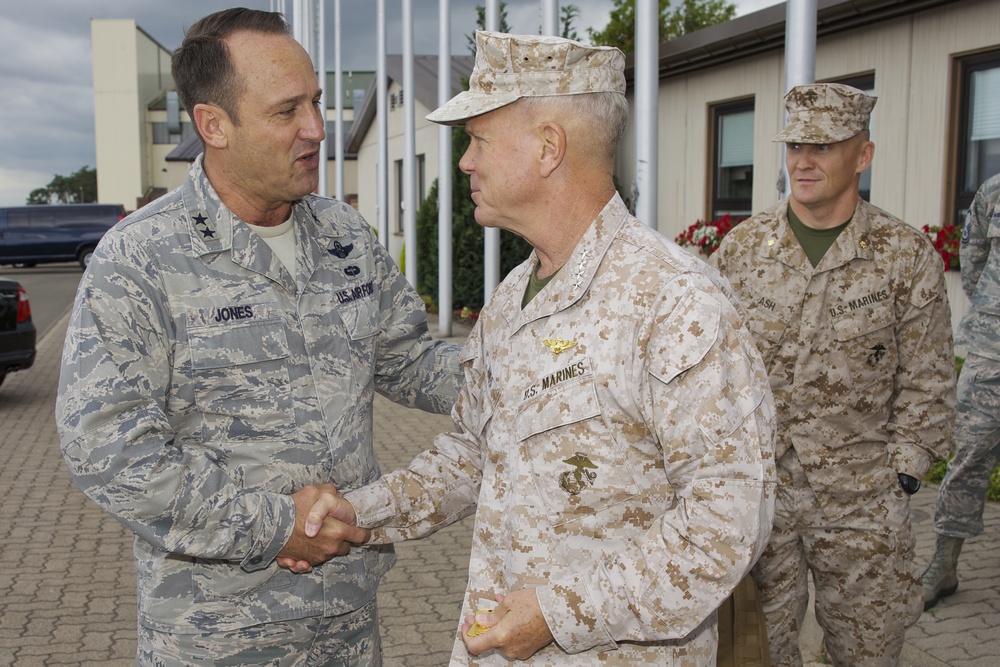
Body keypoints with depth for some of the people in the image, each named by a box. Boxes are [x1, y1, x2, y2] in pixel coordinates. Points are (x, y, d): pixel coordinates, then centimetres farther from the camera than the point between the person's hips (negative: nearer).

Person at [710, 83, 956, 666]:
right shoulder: (740, 247, 1)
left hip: (860, 507, -1)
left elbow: (925, 387, 1)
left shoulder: (909, 256, -3)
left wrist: (900, 480, -3)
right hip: (753, 490, 1)